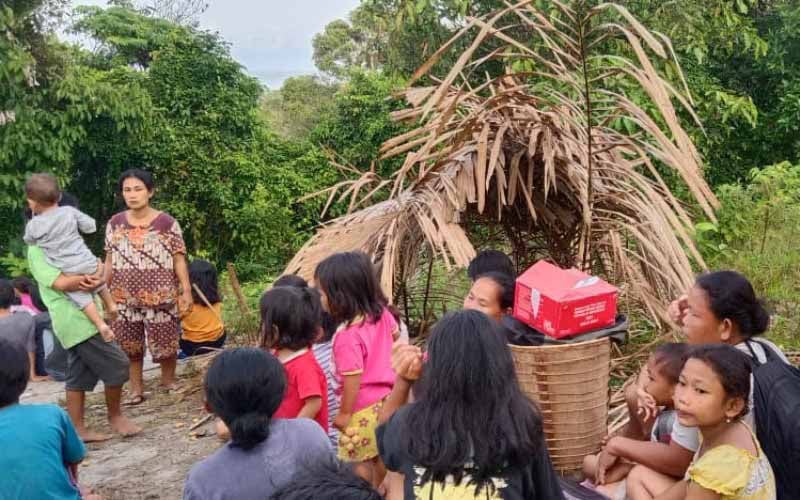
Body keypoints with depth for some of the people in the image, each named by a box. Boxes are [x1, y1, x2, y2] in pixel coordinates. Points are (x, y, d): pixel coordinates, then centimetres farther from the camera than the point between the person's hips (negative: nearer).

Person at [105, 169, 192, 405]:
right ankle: (136, 388, 21)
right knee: (128, 346, 8)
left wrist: (186, 290, -10)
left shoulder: (167, 223, -5)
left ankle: (168, 379, 29)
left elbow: (179, 260, -4)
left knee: (165, 342, 6)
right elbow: (110, 261, 9)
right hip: (124, 298, 3)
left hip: (159, 296, -3)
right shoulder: (115, 223, 4)